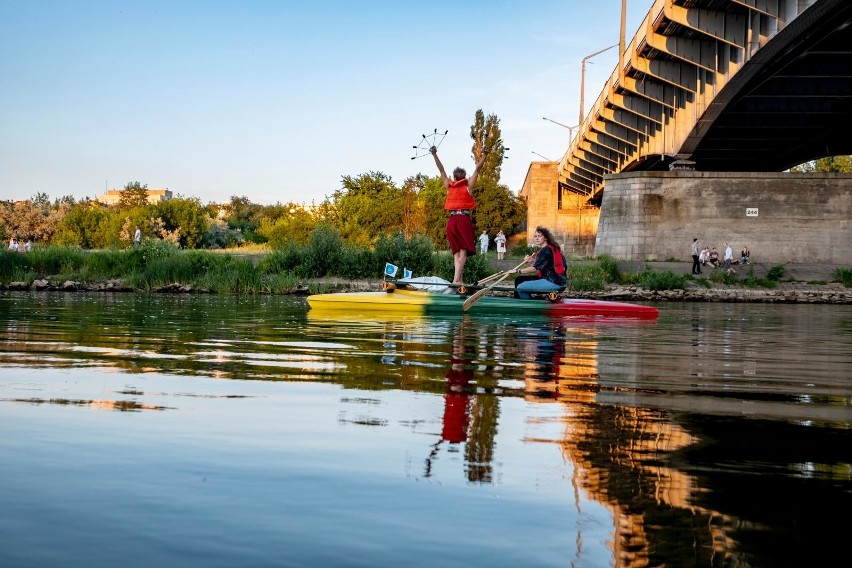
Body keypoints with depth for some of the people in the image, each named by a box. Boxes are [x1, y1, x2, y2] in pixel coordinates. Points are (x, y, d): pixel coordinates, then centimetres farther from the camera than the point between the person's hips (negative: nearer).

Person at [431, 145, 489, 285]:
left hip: (452, 220, 4)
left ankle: (459, 280, -2)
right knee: (463, 251, -8)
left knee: (456, 251, 8)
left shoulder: (449, 186, 11)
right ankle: (456, 279, -22)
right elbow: (477, 169, 3)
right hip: (464, 219, -4)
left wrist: (434, 155, 20)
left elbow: (441, 170, 16)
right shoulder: (468, 186, 5)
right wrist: (484, 155, 5)